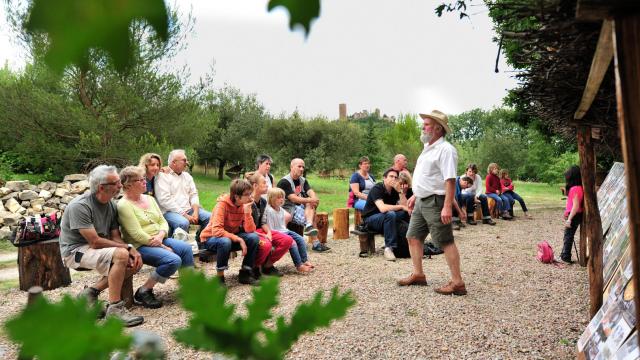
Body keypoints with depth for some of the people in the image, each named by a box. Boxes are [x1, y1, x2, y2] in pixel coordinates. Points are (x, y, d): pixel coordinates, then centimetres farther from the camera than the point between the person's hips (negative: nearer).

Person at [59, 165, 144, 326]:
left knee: (135, 262, -9)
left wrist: (132, 251, -17)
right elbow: (95, 241, -24)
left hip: (95, 249, 8)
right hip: (75, 251, -8)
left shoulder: (111, 205, 2)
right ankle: (114, 308, -23)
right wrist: (128, 247, -19)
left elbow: (115, 237, 3)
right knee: (121, 255, -31)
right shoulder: (80, 206, -21)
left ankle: (91, 291, 2)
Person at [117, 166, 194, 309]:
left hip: (159, 240, 7)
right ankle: (143, 292, -11)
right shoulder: (124, 205, -11)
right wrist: (163, 247, -17)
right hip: (140, 246, -7)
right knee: (174, 260, -27)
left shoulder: (149, 199, 13)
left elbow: (163, 222, 11)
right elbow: (137, 234, -17)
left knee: (186, 248, -19)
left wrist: (160, 236, -12)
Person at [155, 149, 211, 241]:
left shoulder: (187, 176, 19)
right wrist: (184, 215, -17)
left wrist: (195, 211, -6)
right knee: (183, 223, -36)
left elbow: (193, 194, 14)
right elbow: (165, 200, -14)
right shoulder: (162, 176, -5)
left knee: (210, 217, -13)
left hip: (189, 210, 7)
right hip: (170, 211, -7)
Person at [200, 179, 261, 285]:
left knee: (254, 237, -19)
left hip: (231, 236, 6)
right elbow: (216, 230, -34)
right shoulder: (223, 204, -24)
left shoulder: (245, 206, -7)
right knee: (225, 242, -39)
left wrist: (247, 212, -27)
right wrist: (238, 239, -35)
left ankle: (245, 273, -5)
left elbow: (250, 230, -16)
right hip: (210, 238, -5)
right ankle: (220, 277, -18)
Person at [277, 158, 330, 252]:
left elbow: (310, 191, -2)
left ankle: (309, 226, -29)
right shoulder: (284, 182, -12)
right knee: (312, 214, -21)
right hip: (288, 208, -8)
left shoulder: (303, 180, 13)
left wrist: (314, 199, -25)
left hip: (299, 206, 8)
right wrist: (310, 200, -26)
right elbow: (293, 198, -21)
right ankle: (316, 243, -22)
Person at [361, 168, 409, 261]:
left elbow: (405, 206, -8)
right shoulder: (377, 189, -18)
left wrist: (400, 191, -17)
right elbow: (382, 208, -35)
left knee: (407, 213, -11)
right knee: (390, 214, -35)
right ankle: (389, 247, -32)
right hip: (370, 219, -7)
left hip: (386, 218, 7)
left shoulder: (394, 191, 4)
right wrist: (401, 206, -27)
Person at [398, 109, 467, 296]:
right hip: (421, 201, 10)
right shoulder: (428, 147, 15)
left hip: (435, 202, -10)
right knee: (413, 237, 14)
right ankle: (418, 274, 27)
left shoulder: (445, 149, -16)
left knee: (445, 242, -5)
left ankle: (458, 282, 3)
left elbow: (450, 180, -23)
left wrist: (447, 207, -28)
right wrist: (415, 196, 22)